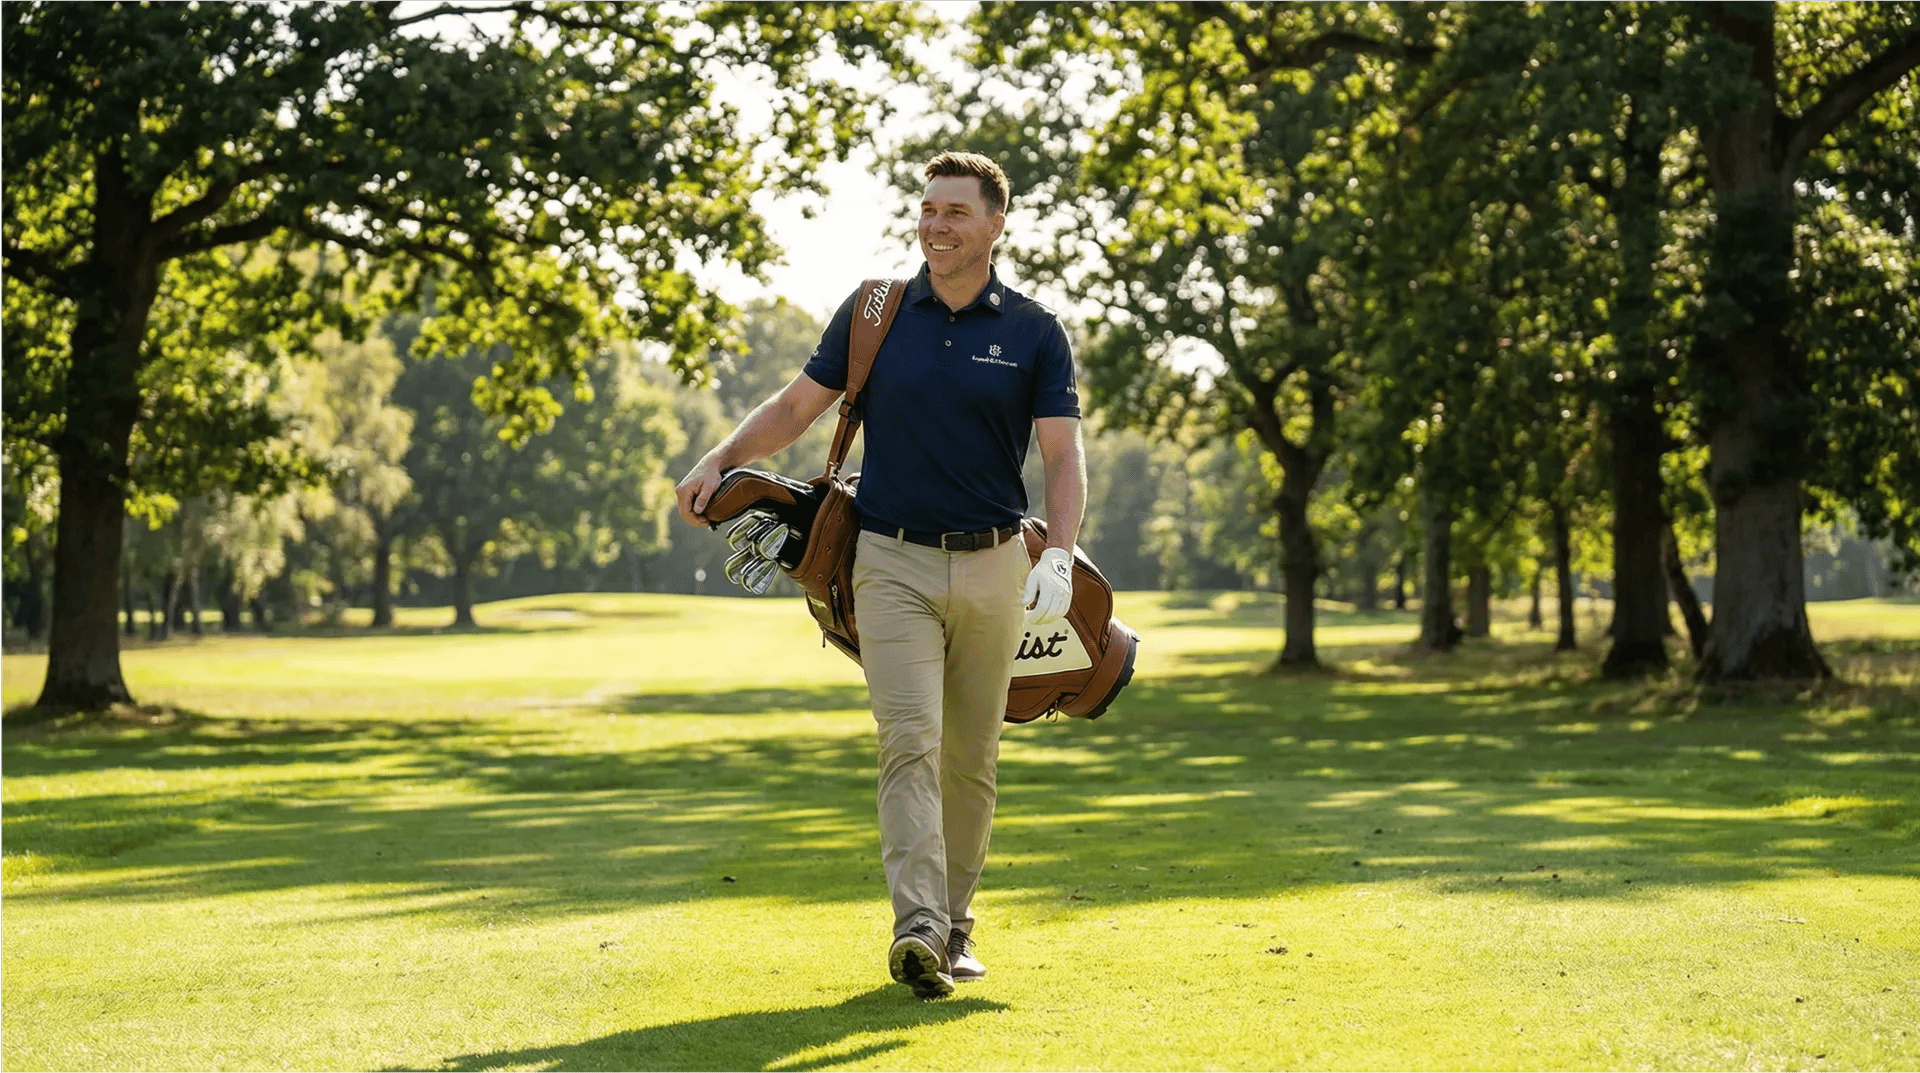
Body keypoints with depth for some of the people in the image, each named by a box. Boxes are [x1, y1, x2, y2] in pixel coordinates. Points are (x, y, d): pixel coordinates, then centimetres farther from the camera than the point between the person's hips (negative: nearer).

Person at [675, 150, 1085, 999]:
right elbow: (798, 405, 10)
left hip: (993, 568, 1)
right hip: (893, 563, -1)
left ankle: (956, 924, 21)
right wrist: (719, 461, -5)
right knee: (910, 742, -14)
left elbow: (1063, 456, -3)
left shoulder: (1034, 333, 2)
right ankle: (916, 928, -23)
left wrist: (1059, 555, -18)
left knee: (972, 757, 8)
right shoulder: (872, 315, 5)